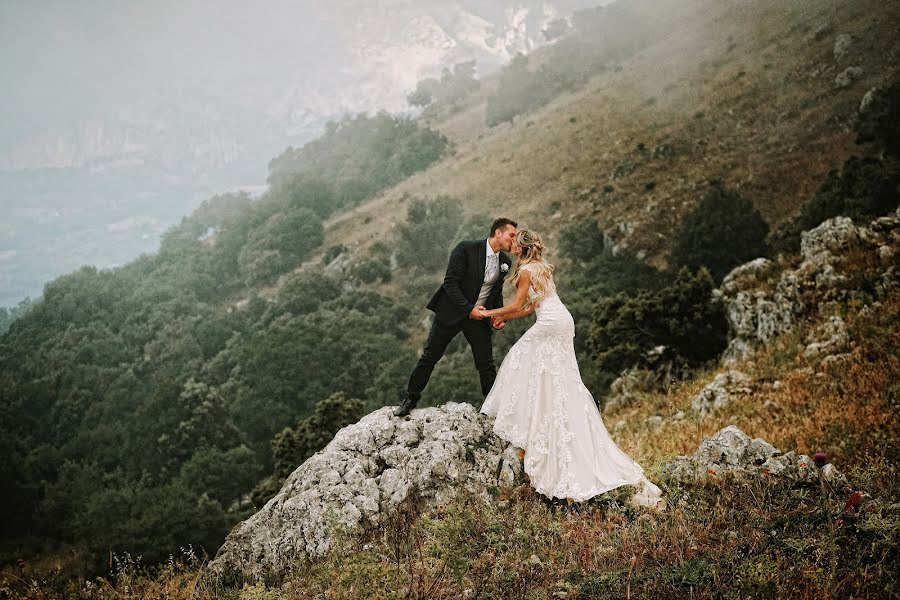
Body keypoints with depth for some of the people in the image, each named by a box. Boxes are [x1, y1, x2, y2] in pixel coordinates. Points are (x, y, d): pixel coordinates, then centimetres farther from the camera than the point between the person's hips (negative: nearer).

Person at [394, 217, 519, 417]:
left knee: (486, 364, 3)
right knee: (430, 356, 5)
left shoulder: (505, 262, 1)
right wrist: (469, 309, -24)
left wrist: (498, 315, -2)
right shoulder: (466, 249, -17)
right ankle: (410, 398, 21)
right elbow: (451, 283, -19)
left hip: (480, 316, 4)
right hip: (452, 311, -4)